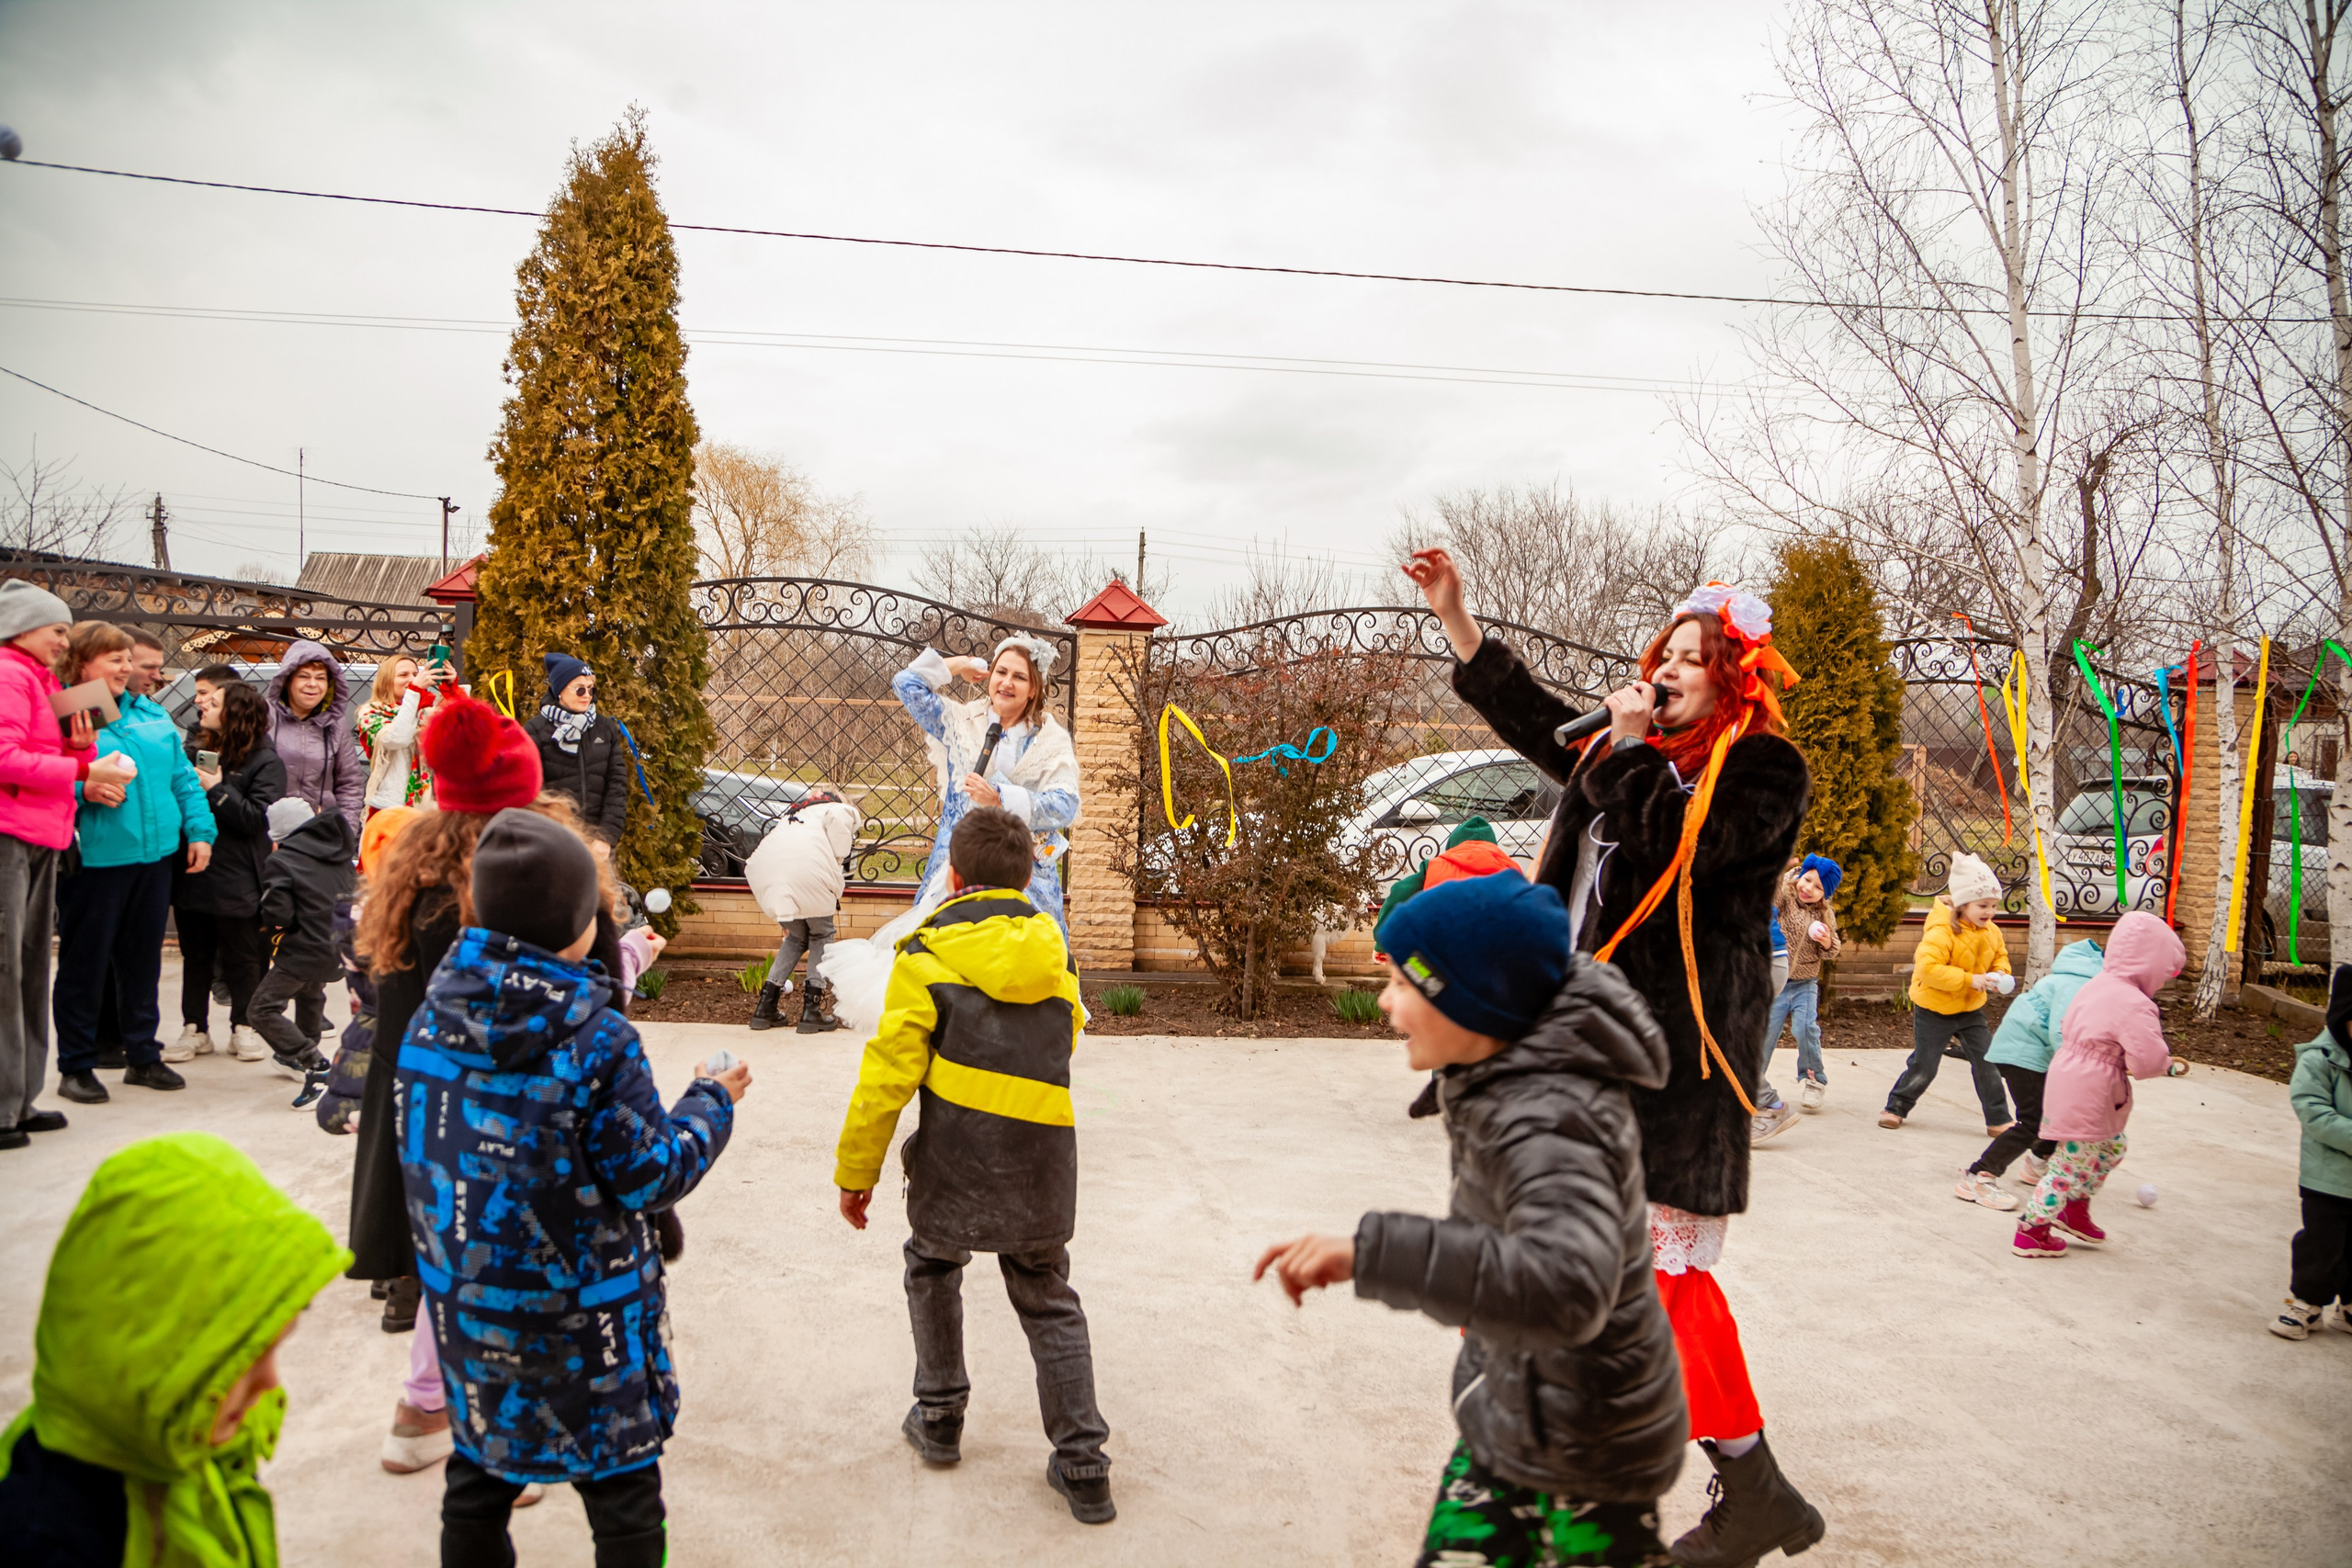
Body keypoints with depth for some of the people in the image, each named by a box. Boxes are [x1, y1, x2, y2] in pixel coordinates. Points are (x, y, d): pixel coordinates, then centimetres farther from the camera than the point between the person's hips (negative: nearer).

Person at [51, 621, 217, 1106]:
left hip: (154, 856, 6)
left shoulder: (151, 715, 14)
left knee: (143, 960, 14)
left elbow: (183, 776, 14)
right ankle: (76, 1066, 14)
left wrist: (199, 830, 8)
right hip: (93, 860, -6)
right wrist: (83, 790, -26)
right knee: (85, 962, 3)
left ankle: (143, 1056, 25)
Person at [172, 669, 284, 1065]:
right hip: (192, 873, 5)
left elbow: (259, 818, -18)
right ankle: (195, 1029, 23)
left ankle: (244, 1027, 19)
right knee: (195, 955, 13)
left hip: (237, 879, -5)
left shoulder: (264, 762, -9)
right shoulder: (193, 750, 8)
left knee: (242, 955, 6)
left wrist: (216, 790, -18)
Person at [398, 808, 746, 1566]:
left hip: (466, 1301, 6)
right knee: (622, 1489, 10)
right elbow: (650, 1175, -16)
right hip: (581, 1317, -6)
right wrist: (711, 1103, -1)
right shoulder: (597, 1040, -22)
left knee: (480, 1472, 23)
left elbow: (423, 1151, 6)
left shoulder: (432, 1020, -4)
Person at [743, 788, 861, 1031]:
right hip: (806, 868, -6)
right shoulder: (842, 811, 21)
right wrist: (835, 895, 10)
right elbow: (838, 855, 1)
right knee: (821, 934, 16)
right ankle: (812, 1009, 10)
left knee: (796, 936, 24)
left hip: (763, 870, 6)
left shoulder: (796, 813, 41)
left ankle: (765, 1006, 19)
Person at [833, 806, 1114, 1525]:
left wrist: (855, 1171, 0)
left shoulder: (929, 953, -5)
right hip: (1043, 1166, 3)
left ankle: (939, 1417, 35)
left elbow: (888, 1071, -8)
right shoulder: (1054, 950, 9)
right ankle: (1083, 1466, 13)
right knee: (1049, 1304, 18)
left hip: (956, 1161, -3)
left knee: (932, 1269, 27)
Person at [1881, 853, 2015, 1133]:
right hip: (1935, 1009, -6)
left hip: (1971, 1009, 6)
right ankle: (1896, 1108, 22)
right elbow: (1928, 968, -31)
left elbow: (1999, 959, 17)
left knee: (1987, 1063, 1)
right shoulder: (1942, 932, -24)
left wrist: (2000, 976, -7)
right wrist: (1969, 980, -32)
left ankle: (1999, 1121, 12)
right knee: (1923, 1067, 2)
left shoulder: (1992, 933, 1)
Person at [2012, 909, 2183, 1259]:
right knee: (2073, 1163, 3)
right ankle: (2031, 1231, 12)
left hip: (2067, 1082, 10)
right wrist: (2165, 1062, -3)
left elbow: (2065, 1030, 18)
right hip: (2088, 1101, -10)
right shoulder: (2134, 1005, -22)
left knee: (2111, 1148, 26)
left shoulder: (2096, 985, 8)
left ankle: (2075, 1208, 36)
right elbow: (2149, 1062, -25)